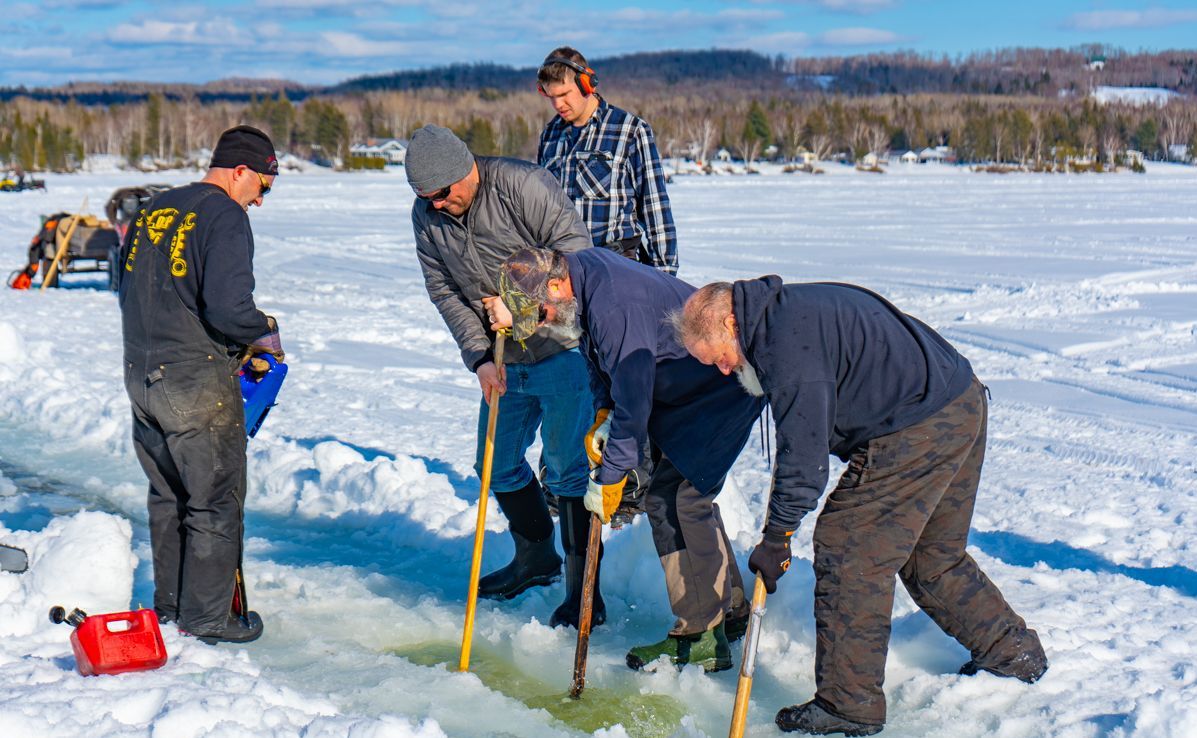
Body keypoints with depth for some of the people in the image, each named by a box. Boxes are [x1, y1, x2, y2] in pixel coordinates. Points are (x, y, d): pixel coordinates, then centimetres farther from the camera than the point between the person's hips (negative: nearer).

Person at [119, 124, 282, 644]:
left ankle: (169, 602, 30)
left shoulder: (155, 211, 12)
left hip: (141, 377, 8)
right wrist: (265, 334, -4)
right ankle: (207, 616, 11)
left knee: (167, 495, 20)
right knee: (216, 501, 5)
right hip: (197, 382, -8)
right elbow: (227, 307, -22)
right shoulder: (225, 216, -12)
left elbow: (129, 292, 16)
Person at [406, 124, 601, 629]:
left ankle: (582, 589, 1)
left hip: (562, 352, -7)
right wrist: (479, 357, -10)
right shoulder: (425, 216, 0)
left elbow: (576, 252, -17)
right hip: (502, 361, 7)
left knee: (566, 466, -8)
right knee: (499, 464, 15)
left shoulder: (523, 185, -18)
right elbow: (444, 292, 1)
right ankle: (536, 559, 36)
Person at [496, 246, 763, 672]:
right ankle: (729, 610, 20)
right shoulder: (585, 270, 1)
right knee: (663, 500, 9)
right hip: (688, 393, 10)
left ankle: (701, 637, -8)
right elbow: (604, 362, 15)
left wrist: (608, 480, -18)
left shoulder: (615, 307, -30)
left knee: (688, 500, -15)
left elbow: (634, 405, -26)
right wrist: (603, 417, 2)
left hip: (725, 391, -10)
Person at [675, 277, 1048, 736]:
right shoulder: (792, 306, 13)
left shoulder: (787, 343, -19)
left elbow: (805, 454, -18)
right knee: (932, 556, 23)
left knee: (848, 554, -3)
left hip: (918, 434, -11)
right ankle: (1012, 651, 36)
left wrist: (776, 538, -10)